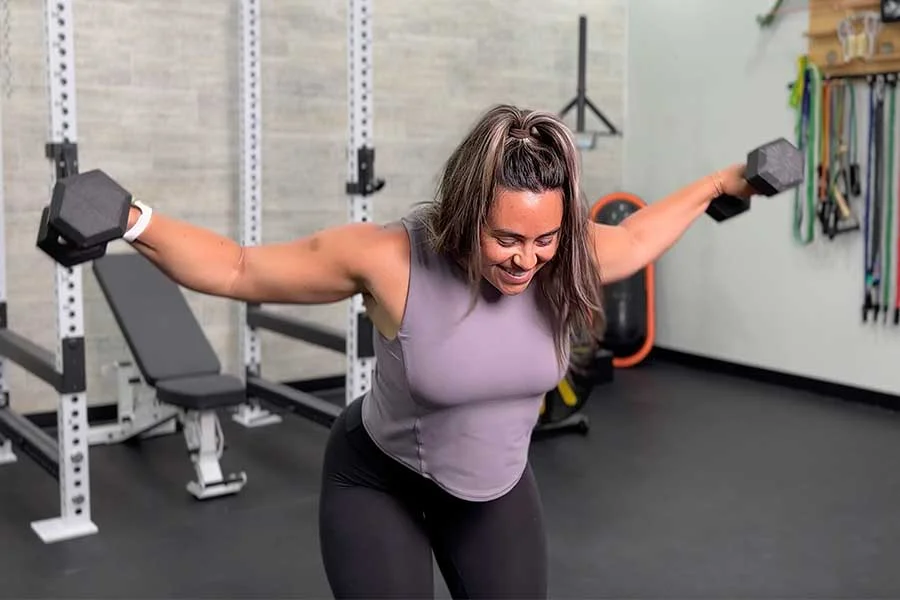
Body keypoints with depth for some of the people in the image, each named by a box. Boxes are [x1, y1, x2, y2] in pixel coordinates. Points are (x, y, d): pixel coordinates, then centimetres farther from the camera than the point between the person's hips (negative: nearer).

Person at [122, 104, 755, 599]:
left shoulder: (567, 259, -19)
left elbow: (633, 238, 6)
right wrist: (133, 221, -34)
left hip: (498, 485, 4)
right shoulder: (389, 259, -31)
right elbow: (238, 269, -21)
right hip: (380, 484, -4)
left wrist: (721, 183, 16)